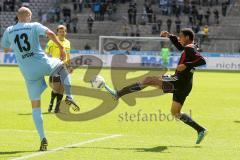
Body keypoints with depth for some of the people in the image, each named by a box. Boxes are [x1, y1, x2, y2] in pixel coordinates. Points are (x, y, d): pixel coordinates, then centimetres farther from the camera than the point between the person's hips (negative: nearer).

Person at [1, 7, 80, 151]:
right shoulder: (34, 26, -1)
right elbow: (50, 33, -16)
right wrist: (61, 47, -5)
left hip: (28, 73, 2)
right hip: (43, 64, -2)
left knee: (35, 106, 9)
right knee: (62, 67, 31)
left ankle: (43, 138, 0)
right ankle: (69, 97, 11)